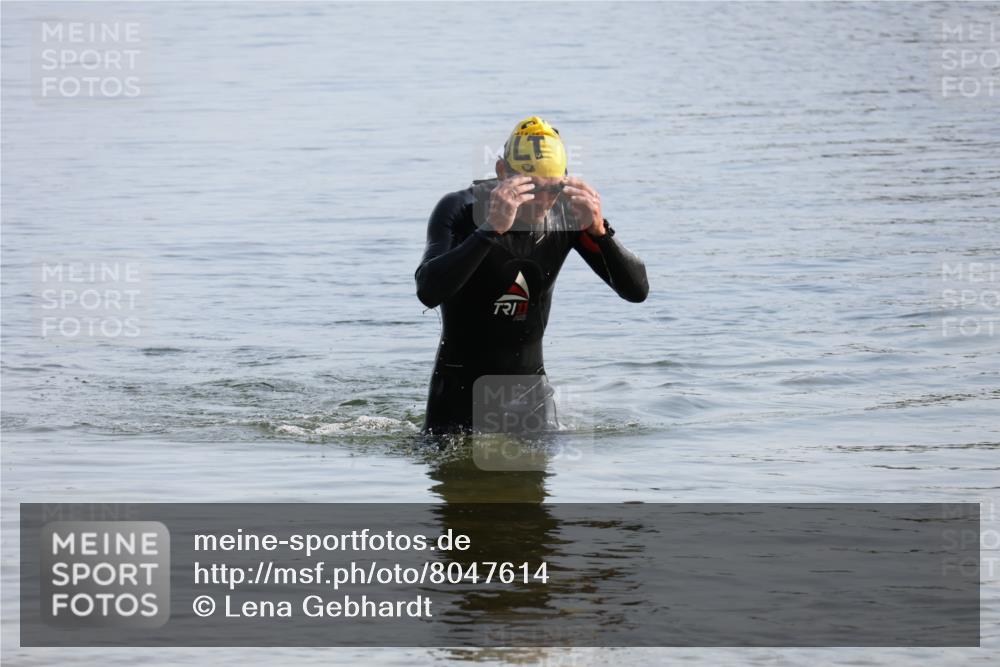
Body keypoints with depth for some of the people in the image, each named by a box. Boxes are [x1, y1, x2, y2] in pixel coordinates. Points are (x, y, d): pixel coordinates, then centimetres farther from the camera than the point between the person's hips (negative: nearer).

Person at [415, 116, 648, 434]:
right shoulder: (460, 210, -18)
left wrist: (598, 231, -29)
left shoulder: (566, 215, -8)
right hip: (461, 386, -3)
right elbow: (428, 292, -36)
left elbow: (637, 290, -12)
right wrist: (492, 228, -44)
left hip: (530, 387, 3)